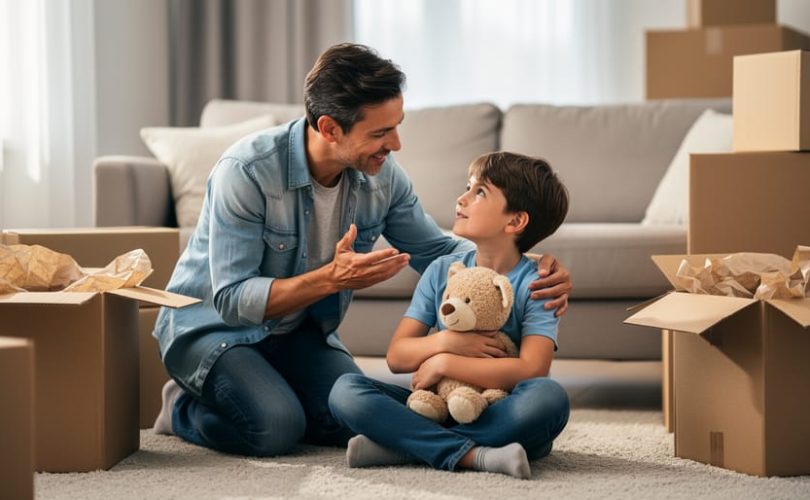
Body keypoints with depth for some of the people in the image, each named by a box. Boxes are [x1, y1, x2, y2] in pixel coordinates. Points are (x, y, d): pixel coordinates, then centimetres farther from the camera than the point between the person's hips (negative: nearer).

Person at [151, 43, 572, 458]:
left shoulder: (381, 175, -12)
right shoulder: (246, 171, -30)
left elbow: (436, 251, -1)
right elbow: (232, 299, -30)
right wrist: (332, 278, -41)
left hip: (298, 330, 5)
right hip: (212, 324, -5)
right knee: (275, 429, -29)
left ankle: (270, 397, 12)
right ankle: (184, 406, 3)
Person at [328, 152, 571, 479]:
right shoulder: (442, 271, 6)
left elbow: (533, 369, -21)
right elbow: (396, 356, 2)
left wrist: (444, 363, -18)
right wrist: (444, 342, -18)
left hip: (501, 418, -3)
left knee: (549, 396, -36)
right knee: (345, 390, -18)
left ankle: (403, 446, -28)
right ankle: (475, 455, -30)